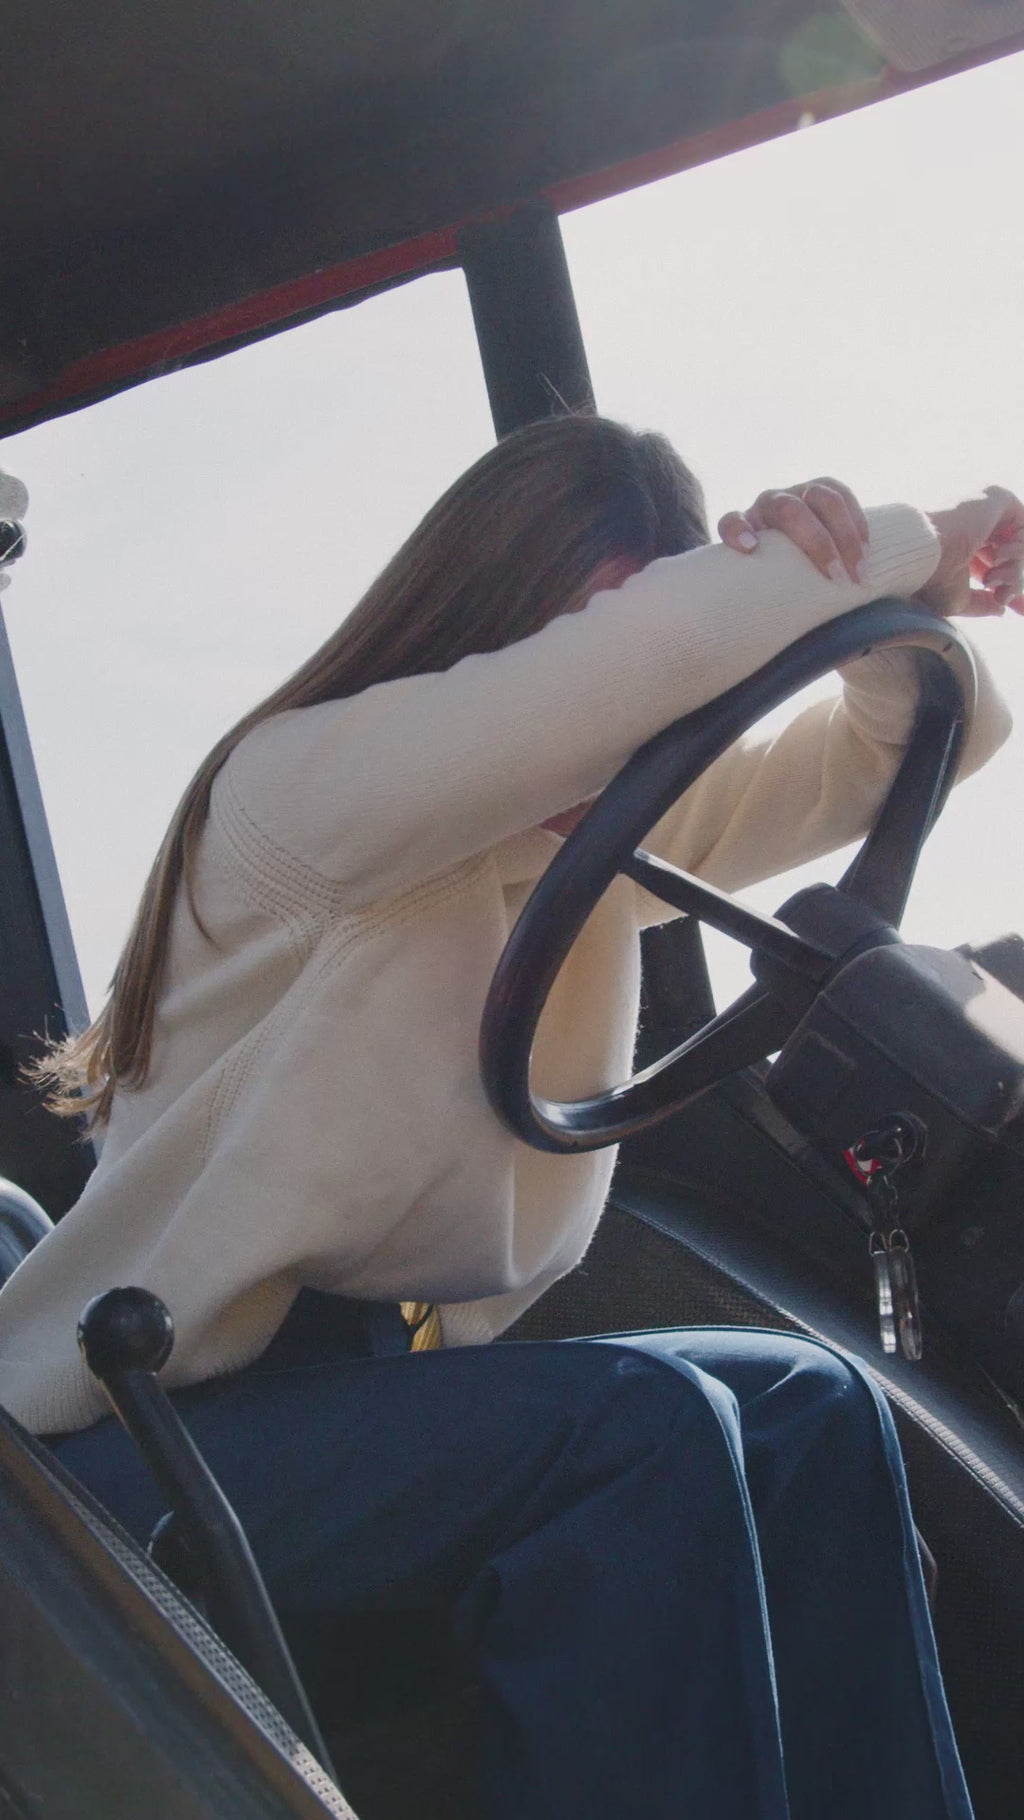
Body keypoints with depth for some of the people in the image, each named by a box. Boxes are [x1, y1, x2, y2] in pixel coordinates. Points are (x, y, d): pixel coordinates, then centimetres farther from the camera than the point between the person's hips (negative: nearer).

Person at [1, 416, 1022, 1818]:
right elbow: (658, 646, -30)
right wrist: (902, 547, -15)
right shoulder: (302, 780, -15)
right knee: (638, 1424, -27)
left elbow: (895, 753, 11)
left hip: (387, 1375, 8)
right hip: (159, 1435, -8)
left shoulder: (612, 824, 10)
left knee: (809, 1409, -11)